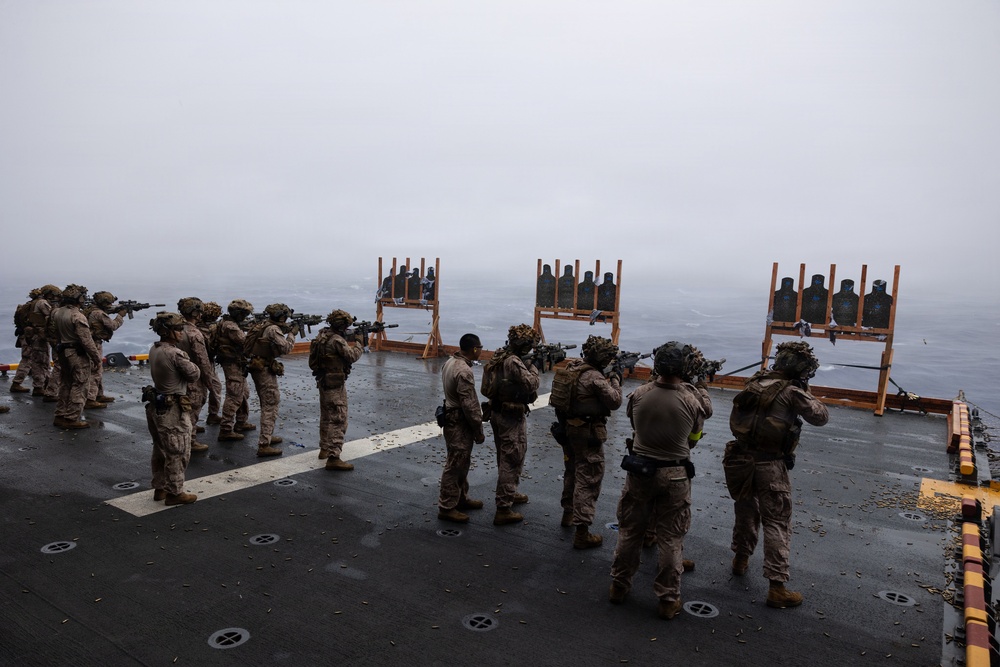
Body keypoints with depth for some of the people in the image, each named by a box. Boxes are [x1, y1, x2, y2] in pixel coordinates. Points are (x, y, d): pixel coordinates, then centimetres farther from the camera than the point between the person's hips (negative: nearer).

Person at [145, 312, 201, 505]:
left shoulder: (154, 350, 4)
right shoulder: (175, 354, -23)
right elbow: (195, 375, -14)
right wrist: (190, 364, 3)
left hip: (156, 406, 9)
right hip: (173, 410, -9)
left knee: (160, 451, 20)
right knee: (178, 453, 3)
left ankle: (159, 488, 31)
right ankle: (174, 493, 11)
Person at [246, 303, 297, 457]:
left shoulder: (263, 325, 11)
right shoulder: (273, 329, -17)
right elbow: (285, 348, -22)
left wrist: (285, 332, 9)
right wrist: (291, 334, -8)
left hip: (257, 368, 10)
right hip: (265, 370, -10)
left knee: (267, 404, 22)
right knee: (271, 406, -9)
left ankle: (267, 436, 34)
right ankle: (264, 445, -12)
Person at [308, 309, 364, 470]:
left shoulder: (322, 334, 5)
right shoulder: (337, 340, -20)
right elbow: (352, 356, -13)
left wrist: (350, 340, 9)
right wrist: (359, 343, 1)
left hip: (323, 381, 10)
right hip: (335, 385, -10)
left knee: (326, 417, 22)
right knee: (338, 420, -9)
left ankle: (325, 448, 36)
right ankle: (333, 457, -13)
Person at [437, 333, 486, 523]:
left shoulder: (451, 362, 6)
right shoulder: (464, 372, -25)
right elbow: (470, 405, -23)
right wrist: (479, 431, -13)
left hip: (453, 418, 10)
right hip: (460, 424, -10)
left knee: (462, 463, 21)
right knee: (455, 466, 0)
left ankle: (461, 498, 34)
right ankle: (447, 507, 9)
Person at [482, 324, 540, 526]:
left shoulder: (500, 356, 7)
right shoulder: (514, 362, -22)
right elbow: (530, 384, -24)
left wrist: (527, 366, 4)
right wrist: (533, 368, -8)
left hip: (497, 412, 10)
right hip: (511, 416, -10)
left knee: (505, 457, 23)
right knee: (512, 460, -4)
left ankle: (508, 494, 41)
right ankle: (503, 509, -1)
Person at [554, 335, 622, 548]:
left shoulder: (571, 366, 3)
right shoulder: (594, 377, -22)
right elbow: (615, 401, -14)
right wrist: (615, 380, -2)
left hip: (568, 429, 9)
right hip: (587, 434, -9)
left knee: (572, 472, 26)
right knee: (588, 480, -2)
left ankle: (568, 513, 44)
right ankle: (582, 532, -1)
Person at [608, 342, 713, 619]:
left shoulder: (639, 394, -11)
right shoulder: (692, 399, -16)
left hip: (639, 470, 2)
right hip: (675, 475, -2)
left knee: (629, 531, 17)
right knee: (670, 539, 10)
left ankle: (619, 586, 31)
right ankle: (668, 600, 20)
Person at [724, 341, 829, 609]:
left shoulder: (755, 382, 4)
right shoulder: (792, 392, -12)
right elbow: (821, 416, -3)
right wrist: (805, 392, 11)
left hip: (740, 460, 6)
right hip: (770, 466, -6)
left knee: (745, 511, 25)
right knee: (777, 524, 3)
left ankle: (741, 559, 43)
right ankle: (777, 587, 5)